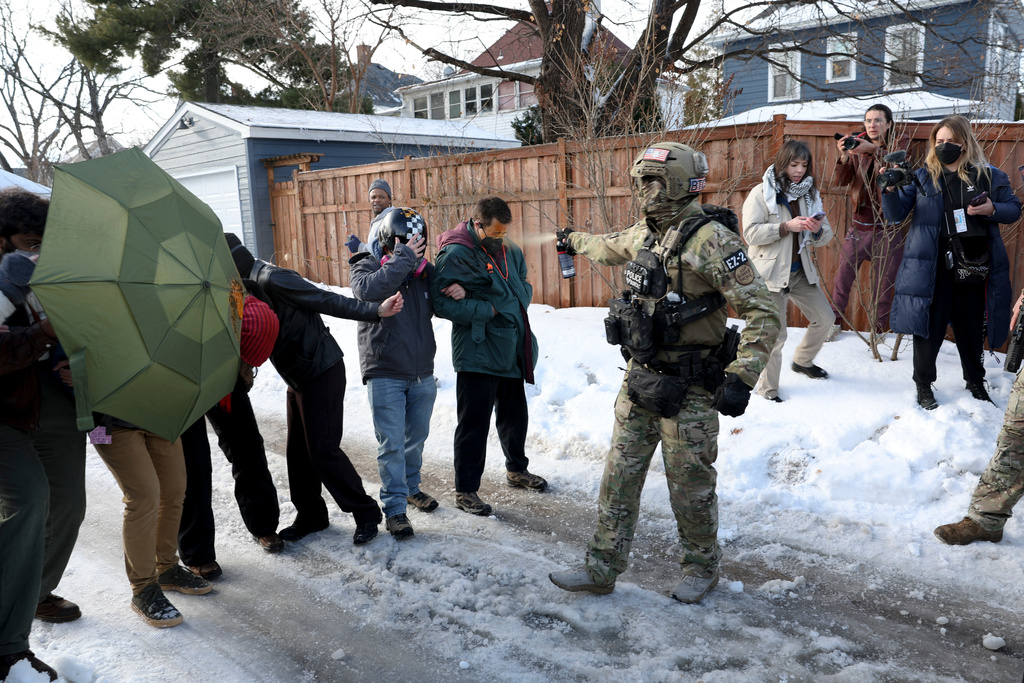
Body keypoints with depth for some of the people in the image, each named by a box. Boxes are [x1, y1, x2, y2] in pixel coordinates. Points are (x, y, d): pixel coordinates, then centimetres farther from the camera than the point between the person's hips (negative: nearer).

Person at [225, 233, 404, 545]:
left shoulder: (271, 279, -19)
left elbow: (326, 300, -24)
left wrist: (375, 311, -31)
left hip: (322, 373, -10)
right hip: (298, 379, 10)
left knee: (323, 450, -8)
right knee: (298, 450, 13)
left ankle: (366, 513, 6)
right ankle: (310, 515, 27)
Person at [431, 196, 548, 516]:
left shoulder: (509, 249, 8)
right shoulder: (456, 255, -15)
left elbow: (524, 285, 17)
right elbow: (442, 303, -21)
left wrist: (519, 299, -7)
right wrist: (489, 310, -20)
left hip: (512, 352, 8)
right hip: (477, 354, -7)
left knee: (515, 415, 21)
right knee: (474, 423, -1)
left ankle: (517, 469, 42)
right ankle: (465, 489, 14)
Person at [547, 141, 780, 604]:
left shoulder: (711, 241, -17)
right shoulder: (643, 234, 7)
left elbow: (762, 312, -19)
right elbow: (610, 248, 33)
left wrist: (741, 378, -27)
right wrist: (574, 240, 51)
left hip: (690, 390, -7)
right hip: (640, 379, 7)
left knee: (690, 484, 8)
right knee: (619, 477, 10)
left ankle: (701, 566, 32)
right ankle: (602, 567, 22)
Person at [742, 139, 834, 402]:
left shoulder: (809, 194, 9)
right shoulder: (761, 193, -8)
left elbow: (825, 237, 8)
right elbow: (751, 233, -17)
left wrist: (817, 230, -15)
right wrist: (786, 227, -24)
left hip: (801, 272, 6)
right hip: (771, 272, -6)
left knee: (824, 317, 14)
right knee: (775, 334, -4)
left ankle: (803, 361, 39)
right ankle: (767, 388, 12)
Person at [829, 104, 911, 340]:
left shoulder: (899, 142, 1)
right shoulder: (857, 144, 7)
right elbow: (841, 181, -3)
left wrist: (874, 150, -36)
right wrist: (844, 156, -21)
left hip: (887, 226, -2)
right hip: (859, 222, 2)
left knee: (884, 281, 3)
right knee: (843, 275, 5)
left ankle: (879, 330, 16)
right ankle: (835, 321, 23)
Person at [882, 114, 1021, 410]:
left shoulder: (989, 176, 5)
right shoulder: (922, 177, 3)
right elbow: (895, 214, -2)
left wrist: (992, 210, -11)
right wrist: (891, 190, -22)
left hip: (973, 267, 2)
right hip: (932, 268, -1)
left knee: (972, 328, 14)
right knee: (929, 327, 2)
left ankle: (976, 382, 34)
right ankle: (924, 385, 17)